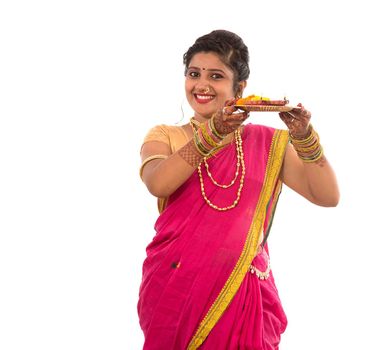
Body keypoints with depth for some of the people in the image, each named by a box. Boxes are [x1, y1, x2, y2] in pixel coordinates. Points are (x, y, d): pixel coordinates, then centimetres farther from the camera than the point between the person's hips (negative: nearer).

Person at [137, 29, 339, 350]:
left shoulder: (268, 142, 9)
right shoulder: (165, 136, 8)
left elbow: (327, 196, 0)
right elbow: (157, 184, -14)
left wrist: (305, 136, -13)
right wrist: (212, 133, -23)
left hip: (243, 296, 1)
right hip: (175, 293, 0)